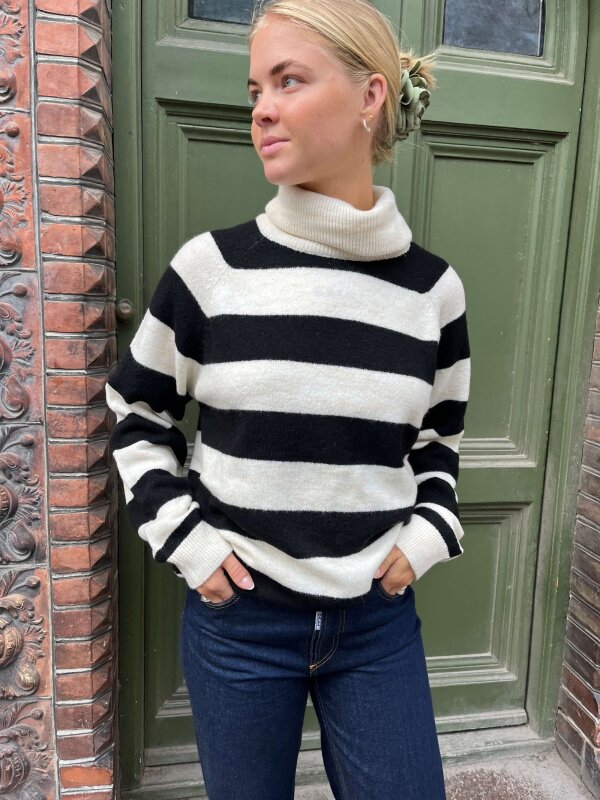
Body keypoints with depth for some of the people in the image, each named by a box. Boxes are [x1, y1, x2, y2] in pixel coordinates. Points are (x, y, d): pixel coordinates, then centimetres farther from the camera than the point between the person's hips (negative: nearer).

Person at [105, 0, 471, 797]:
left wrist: (429, 532, -2)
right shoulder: (211, 265, -10)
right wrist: (181, 535, -6)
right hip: (237, 617, 0)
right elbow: (136, 410, 2)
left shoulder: (432, 285, -4)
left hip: (379, 619, 2)